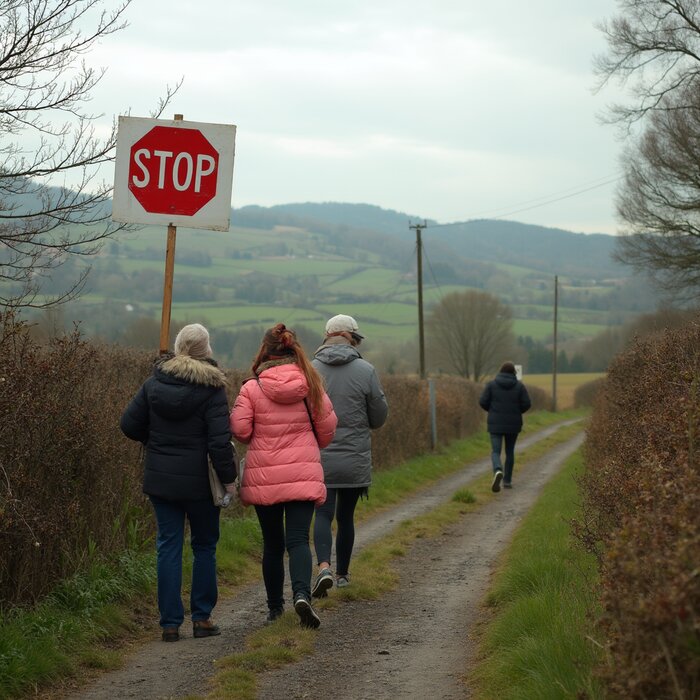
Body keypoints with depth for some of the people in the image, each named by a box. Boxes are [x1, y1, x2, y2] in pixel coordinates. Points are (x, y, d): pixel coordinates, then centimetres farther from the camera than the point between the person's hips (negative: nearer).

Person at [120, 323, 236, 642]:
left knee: (168, 547, 7)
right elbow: (220, 440, -16)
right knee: (204, 546, 12)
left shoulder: (154, 383, 1)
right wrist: (228, 478, -8)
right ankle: (202, 618, 14)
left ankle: (170, 623, 6)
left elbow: (129, 425, 3)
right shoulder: (211, 388, -11)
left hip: (161, 478, 3)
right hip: (199, 481, -3)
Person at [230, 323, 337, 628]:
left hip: (264, 477, 0)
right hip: (303, 474, 0)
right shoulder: (310, 383, -1)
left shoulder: (252, 388, -7)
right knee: (298, 539, -3)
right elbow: (327, 427, 6)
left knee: (272, 544, 12)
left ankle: (275, 607, 20)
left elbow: (239, 429, -9)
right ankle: (302, 594, -27)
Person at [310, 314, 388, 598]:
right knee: (346, 516, 14)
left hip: (320, 458, 0)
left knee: (323, 514, 1)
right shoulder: (365, 370, -6)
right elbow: (379, 417, 0)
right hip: (355, 460, 0)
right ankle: (343, 573, 25)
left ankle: (324, 567, -22)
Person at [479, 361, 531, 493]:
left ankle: (498, 472, -32)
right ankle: (507, 481, 24)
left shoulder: (492, 384, -2)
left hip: (496, 423, -1)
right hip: (513, 424, 1)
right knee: (510, 451, 20)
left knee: (496, 453, -1)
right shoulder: (519, 385, -1)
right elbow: (526, 404, -6)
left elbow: (483, 402, -5)